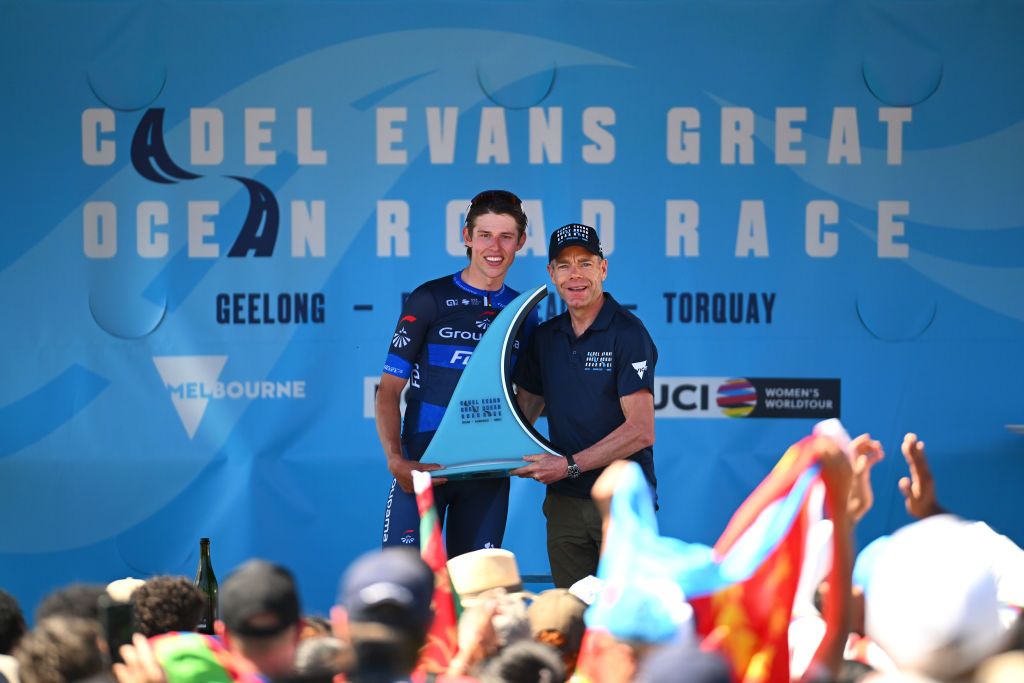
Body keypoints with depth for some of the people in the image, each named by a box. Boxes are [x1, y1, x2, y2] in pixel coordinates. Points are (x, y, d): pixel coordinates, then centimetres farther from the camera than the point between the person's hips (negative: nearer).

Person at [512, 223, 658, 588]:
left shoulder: (627, 333, -10)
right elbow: (526, 408, 19)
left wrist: (569, 465, -17)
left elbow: (641, 431, -16)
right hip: (563, 500, 6)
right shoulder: (545, 337, 10)